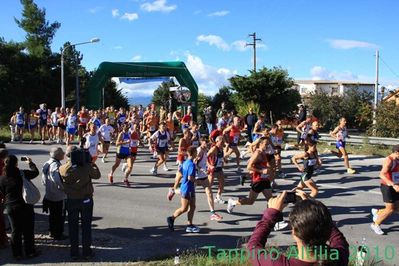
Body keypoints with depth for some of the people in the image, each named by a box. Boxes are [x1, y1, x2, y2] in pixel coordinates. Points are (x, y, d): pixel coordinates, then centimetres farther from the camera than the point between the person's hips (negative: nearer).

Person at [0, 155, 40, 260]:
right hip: (25, 206, -3)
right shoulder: (22, 173, -14)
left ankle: (17, 254, 21)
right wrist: (30, 163, 15)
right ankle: (30, 252, 19)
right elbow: (35, 172, 0)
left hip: (10, 208, 3)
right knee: (28, 230, 10)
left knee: (15, 231, 15)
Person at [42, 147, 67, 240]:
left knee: (52, 215, 21)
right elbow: (57, 181, -33)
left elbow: (43, 179, 11)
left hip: (49, 195, 9)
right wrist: (64, 188, -18)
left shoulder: (47, 164, 4)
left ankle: (52, 232, 33)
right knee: (60, 216, 6)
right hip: (59, 196, -9)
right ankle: (58, 235, 15)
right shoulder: (56, 165, -25)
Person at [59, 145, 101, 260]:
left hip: (71, 201, 1)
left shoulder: (63, 169, -13)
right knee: (86, 226, 11)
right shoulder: (86, 166, -17)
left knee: (73, 227, 13)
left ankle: (74, 253, 19)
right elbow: (97, 175, -3)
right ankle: (87, 252, 17)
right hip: (86, 200, -1)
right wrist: (91, 163, 3)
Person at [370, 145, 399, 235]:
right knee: (390, 209, -3)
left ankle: (377, 212, 30)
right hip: (387, 187, -8)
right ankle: (375, 224, 17)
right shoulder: (389, 160, -21)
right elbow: (382, 174, -34)